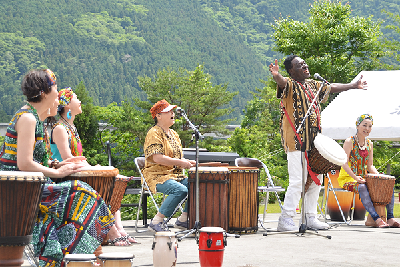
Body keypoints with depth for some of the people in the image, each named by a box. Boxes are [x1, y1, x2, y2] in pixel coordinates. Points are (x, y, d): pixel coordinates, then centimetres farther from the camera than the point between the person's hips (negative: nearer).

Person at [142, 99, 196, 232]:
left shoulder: (173, 134, 19)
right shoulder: (154, 134, -9)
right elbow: (157, 158, -22)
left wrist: (187, 162, 3)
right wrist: (180, 163, -20)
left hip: (176, 175, 9)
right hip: (157, 176, -9)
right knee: (181, 190, -33)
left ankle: (183, 219, 1)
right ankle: (157, 221, -23)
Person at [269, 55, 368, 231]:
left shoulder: (313, 85, 17)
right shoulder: (290, 85, -6)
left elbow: (331, 88, 31)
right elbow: (283, 82, -30)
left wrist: (353, 86, 41)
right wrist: (276, 76, -54)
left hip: (313, 141, 8)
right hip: (295, 141, -8)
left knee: (316, 179, 11)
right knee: (297, 181, -13)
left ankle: (310, 217, 21)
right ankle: (285, 220, -8)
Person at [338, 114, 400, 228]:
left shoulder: (369, 144, 12)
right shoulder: (349, 142, -7)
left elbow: (370, 166, 12)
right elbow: (344, 163, -15)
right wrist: (355, 177, -27)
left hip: (364, 178, 7)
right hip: (347, 178, -7)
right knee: (362, 187, -39)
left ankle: (390, 218, -19)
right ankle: (377, 219, -44)